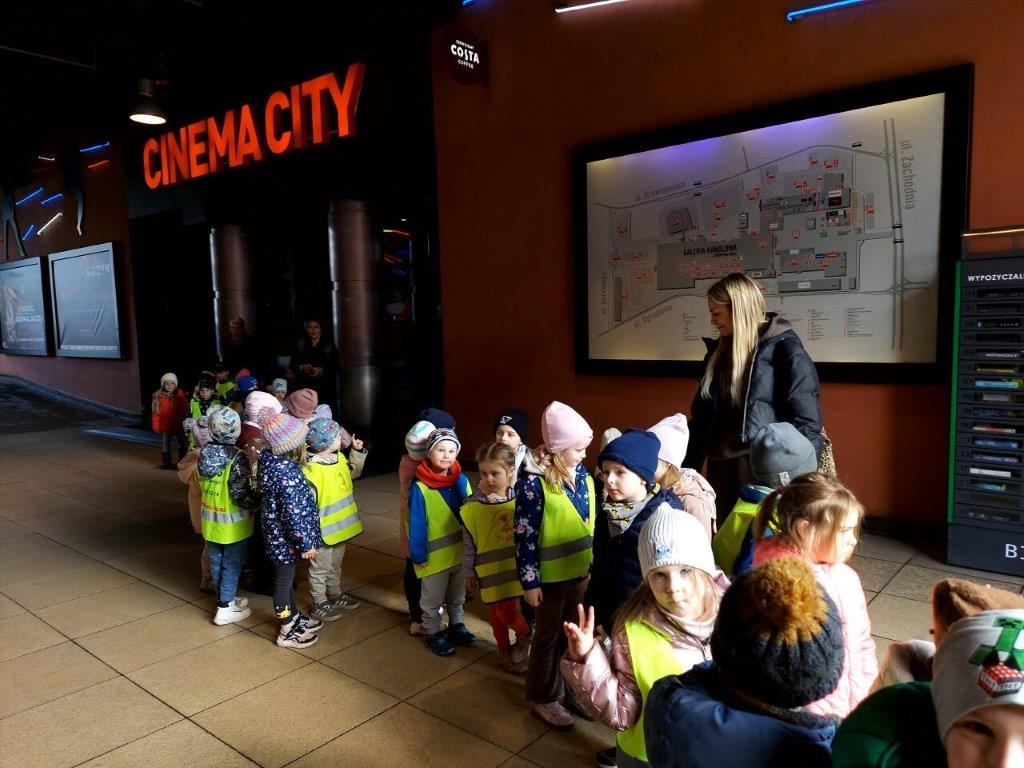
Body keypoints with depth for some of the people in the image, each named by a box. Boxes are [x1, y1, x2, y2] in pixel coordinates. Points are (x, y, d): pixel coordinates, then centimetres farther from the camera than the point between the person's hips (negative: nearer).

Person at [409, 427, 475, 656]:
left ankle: (456, 625, 44)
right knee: (432, 599, 14)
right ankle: (433, 634, 32)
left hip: (460, 551, 5)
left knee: (457, 596, 24)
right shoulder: (419, 488, -20)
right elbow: (416, 525, -15)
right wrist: (418, 554, -13)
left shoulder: (461, 481, -7)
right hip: (434, 555, -4)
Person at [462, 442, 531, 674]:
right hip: (491, 570, -1)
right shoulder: (473, 506, -11)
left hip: (517, 566, 1)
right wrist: (469, 574, 4)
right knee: (500, 612, 4)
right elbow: (468, 543, -2)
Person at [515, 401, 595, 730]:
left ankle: (569, 686, 41)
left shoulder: (582, 474, -2)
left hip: (581, 570, 6)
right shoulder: (534, 483, -21)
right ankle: (543, 699, 30)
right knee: (549, 637, 12)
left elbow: (593, 520, 9)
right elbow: (525, 536, -18)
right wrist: (530, 582, -15)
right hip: (550, 576, -6)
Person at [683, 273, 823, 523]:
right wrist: (686, 471, 12)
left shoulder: (784, 349, -8)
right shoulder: (718, 352, 11)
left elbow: (806, 420, -12)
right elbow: (701, 416, 15)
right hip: (721, 468, 6)